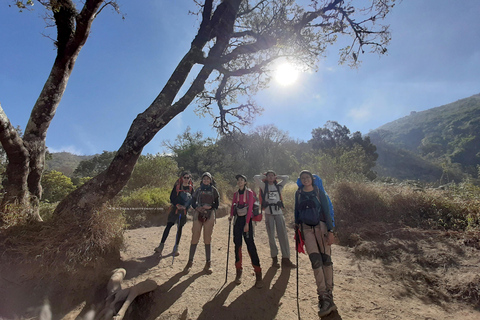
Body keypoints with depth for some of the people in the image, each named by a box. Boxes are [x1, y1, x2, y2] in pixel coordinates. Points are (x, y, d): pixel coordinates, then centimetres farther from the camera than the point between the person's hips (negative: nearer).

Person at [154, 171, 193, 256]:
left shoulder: (191, 188, 4)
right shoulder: (177, 186, 2)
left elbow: (192, 200, 5)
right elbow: (172, 197, -1)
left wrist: (185, 206, -12)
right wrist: (176, 204, -17)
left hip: (184, 210, 1)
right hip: (175, 208, -1)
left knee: (180, 228, 7)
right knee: (168, 226, -9)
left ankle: (176, 247, 17)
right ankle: (161, 245, -3)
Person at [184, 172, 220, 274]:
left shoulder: (213, 190, 7)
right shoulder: (198, 189, 10)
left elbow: (216, 205, 5)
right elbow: (193, 203, 10)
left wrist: (209, 207, -14)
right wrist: (197, 208, -10)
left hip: (209, 216, -1)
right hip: (198, 215, 1)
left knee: (207, 240, 2)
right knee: (195, 238, 1)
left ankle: (208, 263, 12)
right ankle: (190, 261, 14)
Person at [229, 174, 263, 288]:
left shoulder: (249, 193, -5)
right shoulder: (236, 194, 11)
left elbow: (250, 208, -11)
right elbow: (233, 206, 10)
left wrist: (247, 223, -17)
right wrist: (231, 215, -10)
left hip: (246, 220, -5)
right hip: (237, 220, 5)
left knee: (250, 245, -9)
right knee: (237, 245, 4)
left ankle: (258, 275, -3)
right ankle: (238, 272, 16)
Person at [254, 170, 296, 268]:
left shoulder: (278, 186, 14)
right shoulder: (264, 186, 8)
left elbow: (286, 177, 11)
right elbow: (255, 178, -2)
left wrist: (276, 177, 15)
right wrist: (264, 176, 12)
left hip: (278, 212, 1)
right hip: (268, 213, -1)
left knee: (283, 235, -5)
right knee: (271, 236, 2)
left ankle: (286, 259, -2)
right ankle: (274, 258, 13)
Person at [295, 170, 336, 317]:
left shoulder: (319, 192, -1)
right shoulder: (298, 193, 6)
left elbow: (327, 211, -3)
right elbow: (296, 211, 15)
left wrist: (330, 231, -9)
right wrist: (297, 228, 17)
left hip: (321, 226, -1)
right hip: (306, 229, 1)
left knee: (326, 259, 2)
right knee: (316, 261, -9)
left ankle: (328, 293, 17)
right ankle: (325, 298, -6)